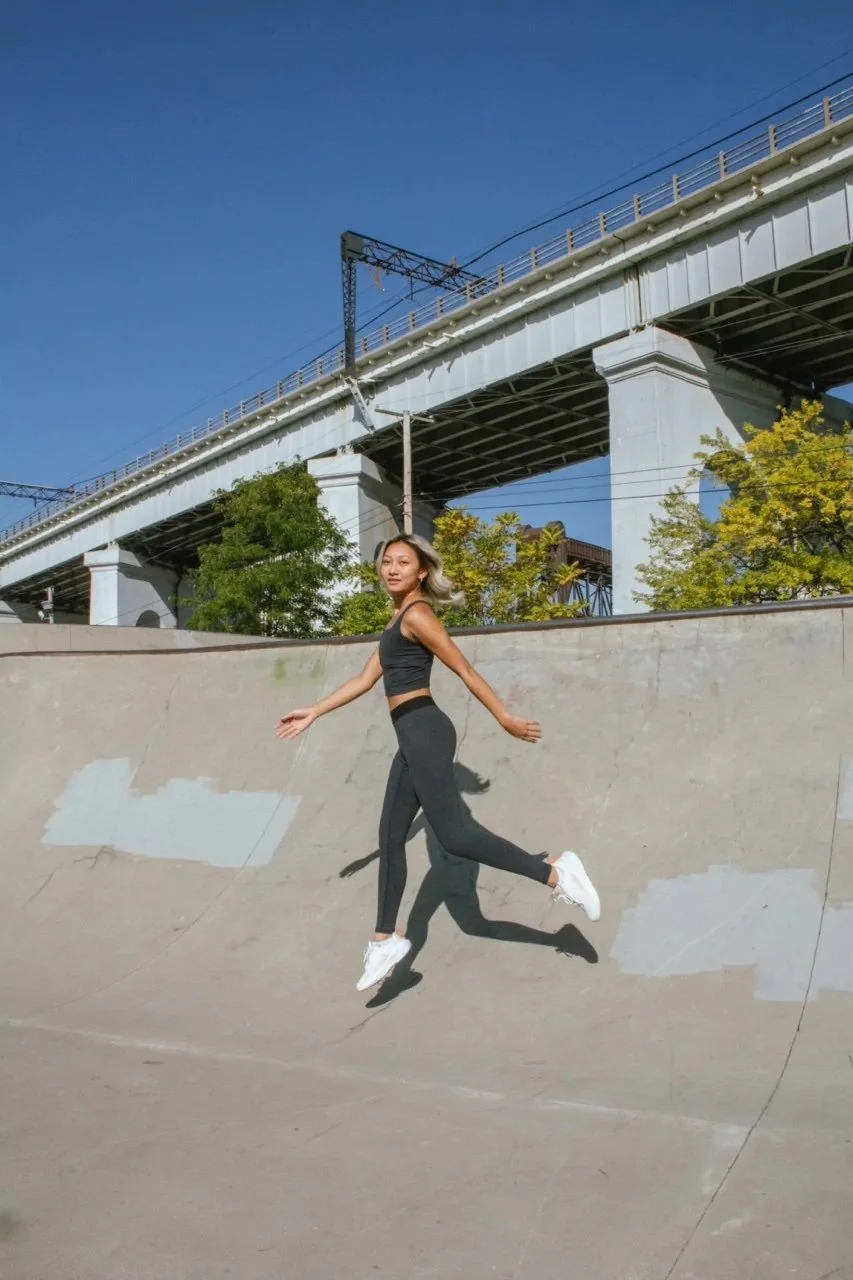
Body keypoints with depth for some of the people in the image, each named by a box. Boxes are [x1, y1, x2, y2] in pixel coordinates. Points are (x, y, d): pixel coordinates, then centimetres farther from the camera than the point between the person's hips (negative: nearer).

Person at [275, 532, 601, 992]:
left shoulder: (417, 615, -9)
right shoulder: (398, 620, 20)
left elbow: (465, 670, -10)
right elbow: (365, 680, 25)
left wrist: (506, 720, -9)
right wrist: (313, 713, 27)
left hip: (424, 731, -10)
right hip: (413, 738, 10)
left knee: (454, 834, -16)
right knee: (390, 837, 11)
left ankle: (555, 872, -14)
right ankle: (386, 938, 19)